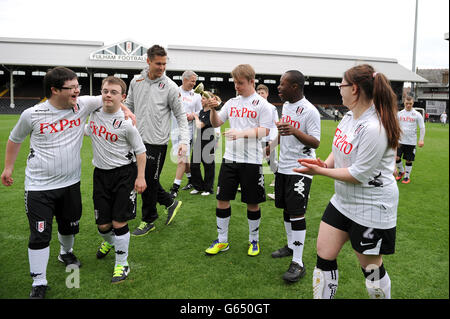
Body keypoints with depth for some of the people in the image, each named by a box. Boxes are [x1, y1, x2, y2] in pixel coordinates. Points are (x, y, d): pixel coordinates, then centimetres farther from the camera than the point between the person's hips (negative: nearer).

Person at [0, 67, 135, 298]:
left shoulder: (83, 105, -8)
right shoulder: (32, 114, -11)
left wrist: (126, 111, -11)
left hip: (70, 183, 3)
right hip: (39, 186, -3)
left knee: (69, 226, 20)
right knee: (40, 235, -1)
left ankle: (66, 253, 52)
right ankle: (39, 282, 17)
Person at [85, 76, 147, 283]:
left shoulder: (126, 123, -14)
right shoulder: (94, 112, 2)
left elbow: (140, 151, -8)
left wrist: (140, 177, -10)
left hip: (124, 173, -4)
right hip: (101, 173, 5)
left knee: (119, 223, -3)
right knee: (102, 224, 10)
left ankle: (122, 264, 17)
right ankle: (109, 242, 46)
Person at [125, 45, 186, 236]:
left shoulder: (170, 87, -7)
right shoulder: (136, 81, 6)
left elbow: (180, 115, -4)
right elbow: (129, 107, 16)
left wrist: (184, 141, -14)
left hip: (157, 142, -5)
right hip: (138, 140, 6)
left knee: (149, 182, 2)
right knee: (144, 179, 13)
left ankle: (148, 221, 20)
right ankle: (170, 202, 33)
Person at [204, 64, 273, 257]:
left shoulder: (261, 104, -3)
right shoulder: (232, 102, 12)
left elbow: (265, 131, -9)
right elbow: (216, 123, 11)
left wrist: (242, 133, -22)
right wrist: (212, 110, -8)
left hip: (251, 161, -4)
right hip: (230, 158, 5)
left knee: (252, 202, 7)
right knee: (222, 198, 6)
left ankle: (254, 240, 26)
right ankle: (222, 241, 21)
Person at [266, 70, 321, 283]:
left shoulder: (310, 111, -16)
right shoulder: (286, 106, 10)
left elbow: (315, 142, -20)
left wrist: (294, 131, -34)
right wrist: (270, 146, 27)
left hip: (300, 169, -8)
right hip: (283, 167, 8)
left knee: (297, 213, -8)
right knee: (286, 209, 16)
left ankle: (298, 263, 1)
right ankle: (290, 246, 34)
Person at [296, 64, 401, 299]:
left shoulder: (373, 128, -26)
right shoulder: (349, 116, 2)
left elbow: (358, 174, -24)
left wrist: (321, 171, -17)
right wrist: (325, 164, -5)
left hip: (371, 208, -8)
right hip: (343, 200, 9)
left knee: (371, 267, 9)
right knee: (324, 255, 9)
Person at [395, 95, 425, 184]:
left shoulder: (417, 115, -2)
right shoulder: (399, 114, 5)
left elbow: (422, 128, 0)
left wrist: (421, 140, -8)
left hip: (411, 142, -2)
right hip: (400, 141, 2)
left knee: (408, 160, 4)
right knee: (396, 157, -8)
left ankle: (407, 177, 19)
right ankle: (401, 171, 19)